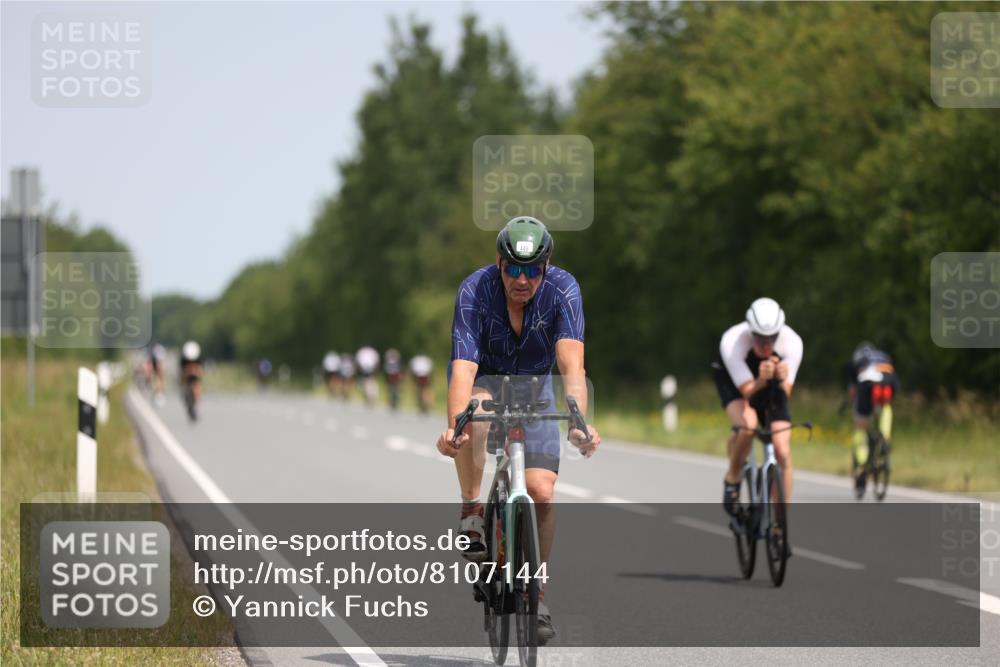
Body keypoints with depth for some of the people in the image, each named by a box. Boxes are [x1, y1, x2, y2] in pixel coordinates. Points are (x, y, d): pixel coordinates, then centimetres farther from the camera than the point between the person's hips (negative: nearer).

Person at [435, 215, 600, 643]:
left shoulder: (562, 290, -26)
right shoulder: (475, 291, -29)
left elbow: (572, 365, -37)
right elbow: (463, 368, -38)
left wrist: (579, 424, -54)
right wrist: (453, 428, -54)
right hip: (483, 381, -1)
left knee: (541, 492, -12)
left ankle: (536, 595, 4)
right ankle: (472, 516, -27)